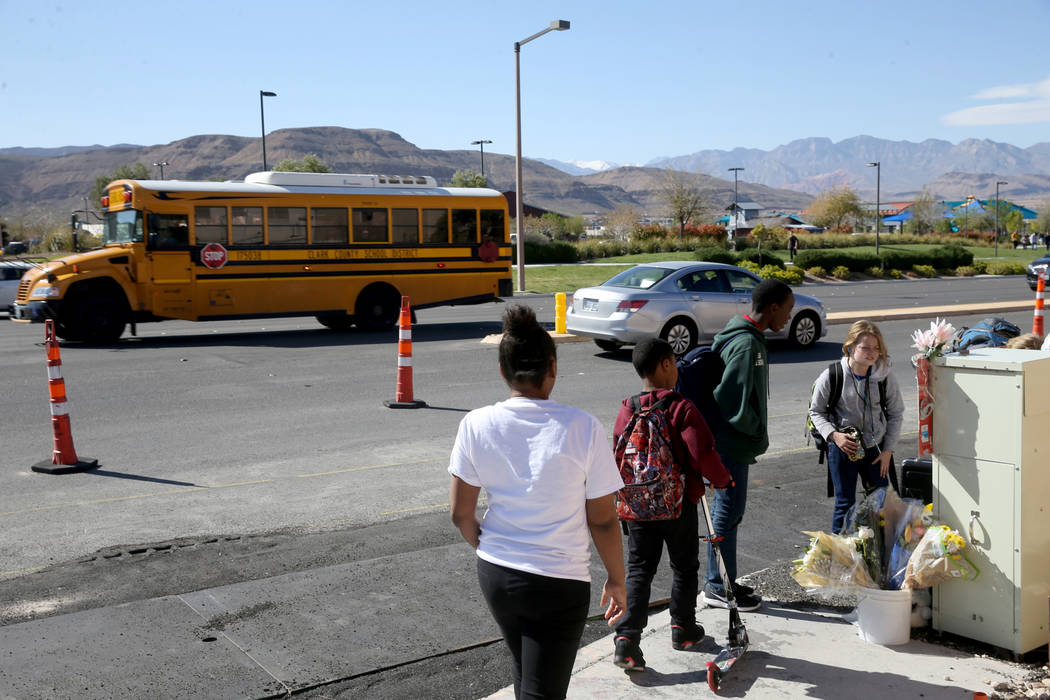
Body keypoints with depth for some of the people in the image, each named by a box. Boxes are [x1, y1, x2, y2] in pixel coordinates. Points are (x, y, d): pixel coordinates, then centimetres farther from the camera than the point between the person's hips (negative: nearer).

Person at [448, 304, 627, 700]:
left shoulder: (476, 425, -9)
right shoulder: (583, 429, -16)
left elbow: (460, 513, -2)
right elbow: (602, 521, -10)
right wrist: (617, 580, 5)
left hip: (495, 575, 4)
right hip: (559, 583, -4)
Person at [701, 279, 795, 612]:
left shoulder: (745, 336, 12)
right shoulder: (747, 344, -21)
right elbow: (734, 401, -27)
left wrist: (755, 434, 14)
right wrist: (758, 434, -12)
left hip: (730, 443, 10)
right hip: (732, 443, -10)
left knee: (728, 512, 17)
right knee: (727, 513, 0)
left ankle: (721, 582, 29)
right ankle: (718, 588, 11)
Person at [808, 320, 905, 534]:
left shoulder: (885, 377, -7)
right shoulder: (831, 377, -14)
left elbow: (896, 414, 6)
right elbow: (816, 412, -2)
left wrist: (888, 450, 2)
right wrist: (834, 435, -17)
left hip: (875, 447, 3)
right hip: (842, 447, -3)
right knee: (845, 504, 3)